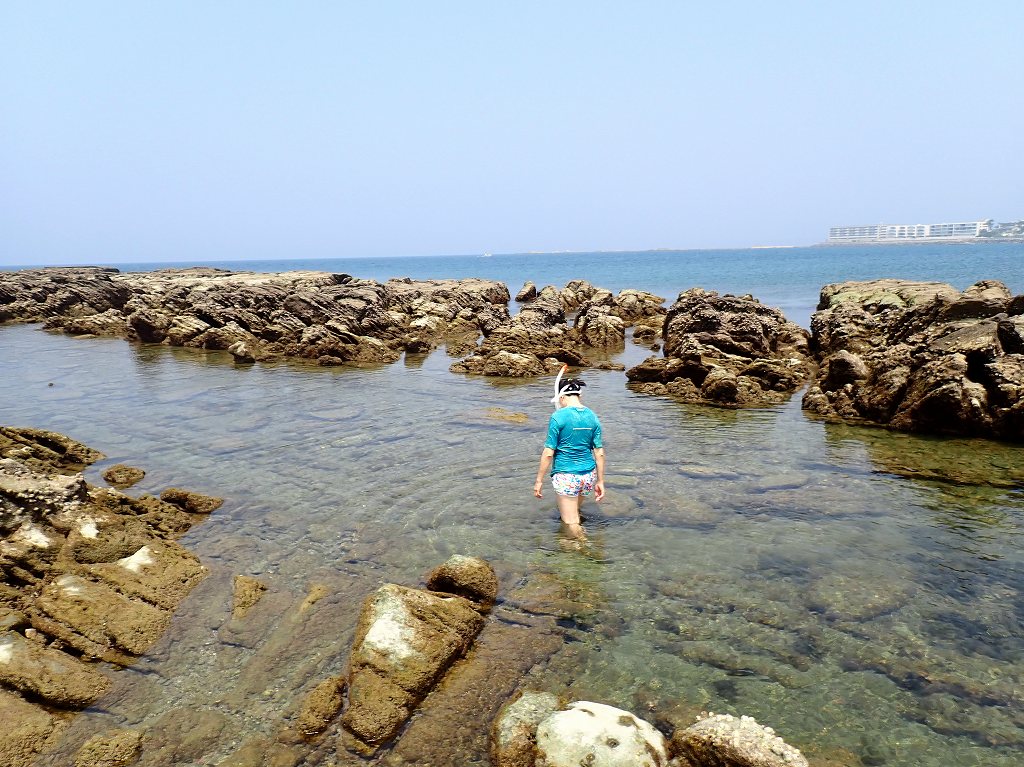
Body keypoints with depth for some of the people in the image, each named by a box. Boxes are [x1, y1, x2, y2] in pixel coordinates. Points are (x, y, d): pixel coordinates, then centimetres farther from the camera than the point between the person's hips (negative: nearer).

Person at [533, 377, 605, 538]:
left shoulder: (558, 417, -13)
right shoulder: (592, 417, 2)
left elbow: (548, 453, -13)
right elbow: (599, 453, 3)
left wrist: (539, 481, -5)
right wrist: (600, 481, 11)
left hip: (566, 476, -6)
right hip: (588, 476, 6)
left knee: (571, 522, 3)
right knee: (575, 512, 27)